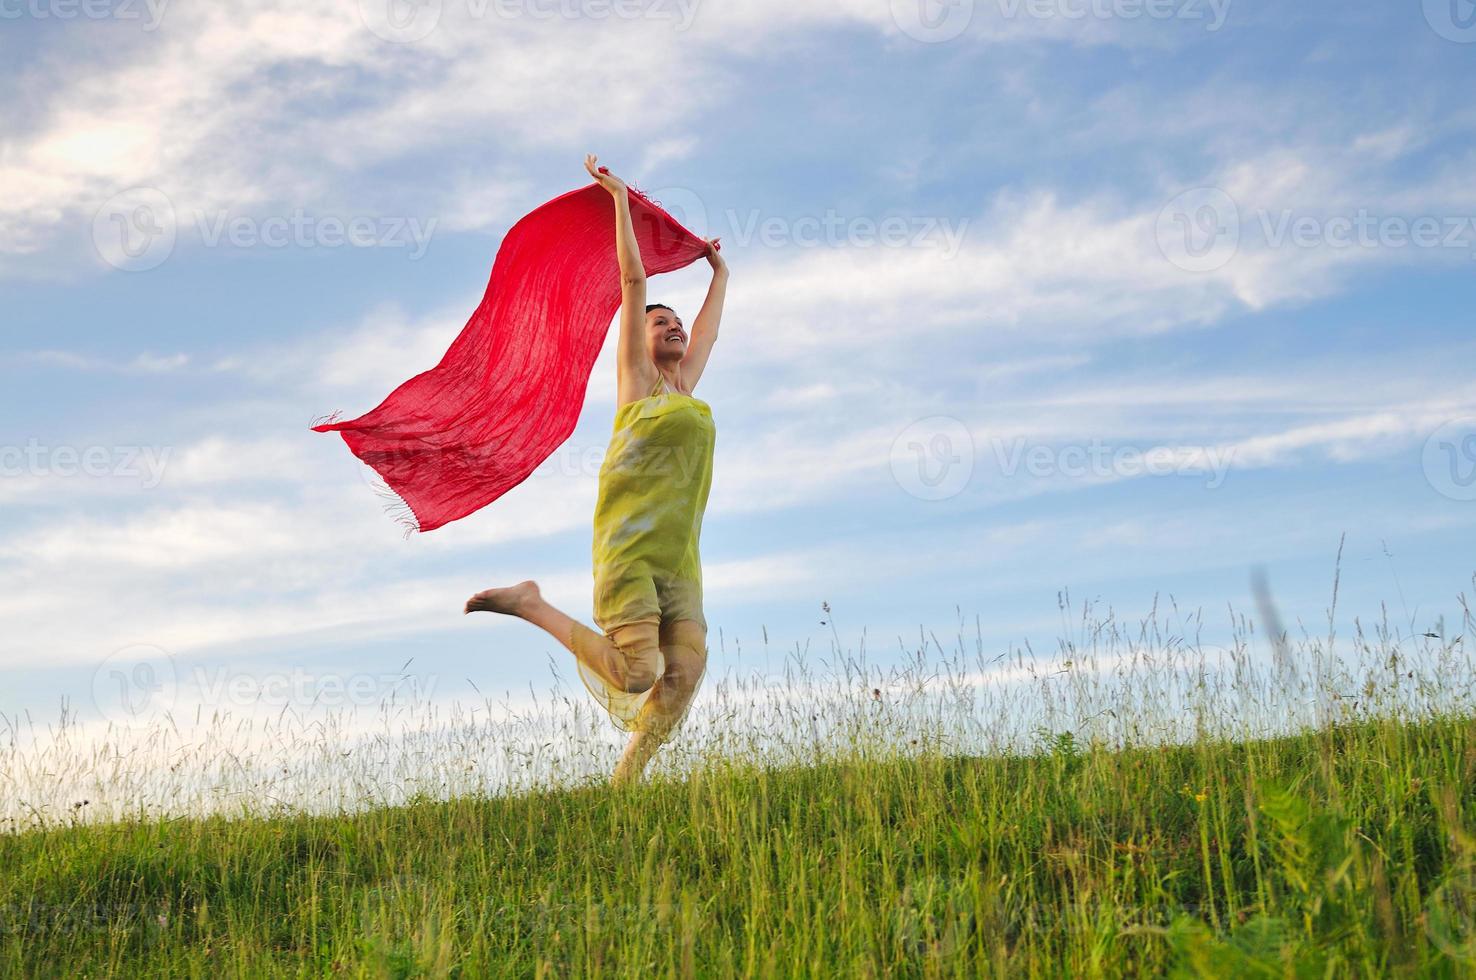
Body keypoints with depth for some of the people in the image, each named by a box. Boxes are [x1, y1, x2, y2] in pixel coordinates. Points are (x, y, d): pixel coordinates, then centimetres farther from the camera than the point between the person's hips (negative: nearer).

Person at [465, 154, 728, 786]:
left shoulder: (685, 385, 24)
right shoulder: (637, 378, 9)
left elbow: (708, 330, 41)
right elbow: (633, 280, 10)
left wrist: (719, 275, 55)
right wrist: (620, 199, 14)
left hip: (680, 557, 6)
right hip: (629, 543, -6)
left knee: (685, 673, -11)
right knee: (636, 673, -17)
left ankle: (623, 782, -5)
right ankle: (530, 605, 3)